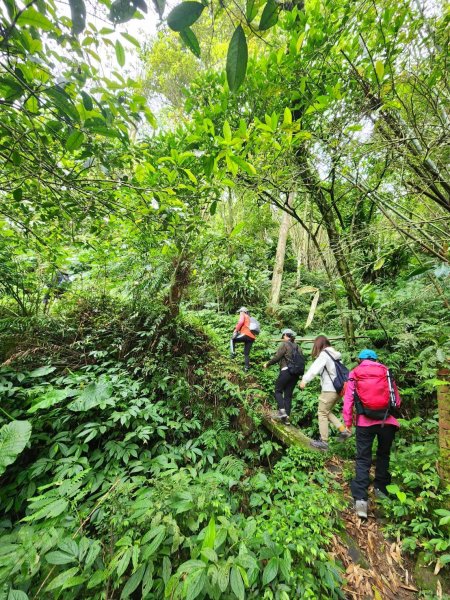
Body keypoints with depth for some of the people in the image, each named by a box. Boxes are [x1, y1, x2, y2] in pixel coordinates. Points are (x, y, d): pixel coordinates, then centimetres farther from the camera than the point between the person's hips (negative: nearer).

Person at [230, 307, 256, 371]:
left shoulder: (243, 315, 10)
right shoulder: (249, 318, 34)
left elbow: (241, 322, -11)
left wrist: (236, 330, -9)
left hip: (246, 335, -7)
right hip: (252, 337, 8)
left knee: (233, 339, 14)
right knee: (246, 353, 14)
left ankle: (233, 353, 1)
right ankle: (246, 367, 12)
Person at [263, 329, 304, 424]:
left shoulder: (284, 344, -4)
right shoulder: (297, 347, 16)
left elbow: (277, 357, -10)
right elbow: (302, 360, 13)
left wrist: (267, 364, 3)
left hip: (286, 371, -6)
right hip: (296, 373, 7)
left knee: (278, 391, 7)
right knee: (288, 395, 10)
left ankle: (282, 410, -10)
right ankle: (287, 417, 9)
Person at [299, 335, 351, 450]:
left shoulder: (324, 354, -12)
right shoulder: (334, 354, 12)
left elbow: (315, 368, -25)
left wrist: (304, 380, -30)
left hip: (330, 389, -8)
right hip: (339, 388, 8)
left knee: (322, 413, 4)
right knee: (327, 412, 21)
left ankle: (323, 441, 10)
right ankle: (344, 431, 16)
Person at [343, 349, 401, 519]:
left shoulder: (354, 374, 3)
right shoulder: (385, 371, 6)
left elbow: (348, 400, -1)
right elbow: (396, 398, 8)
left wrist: (348, 422, 7)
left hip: (365, 422, -2)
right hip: (388, 421, 2)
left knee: (363, 459, 6)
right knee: (383, 455, 23)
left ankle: (360, 498, 0)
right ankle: (381, 488, 35)